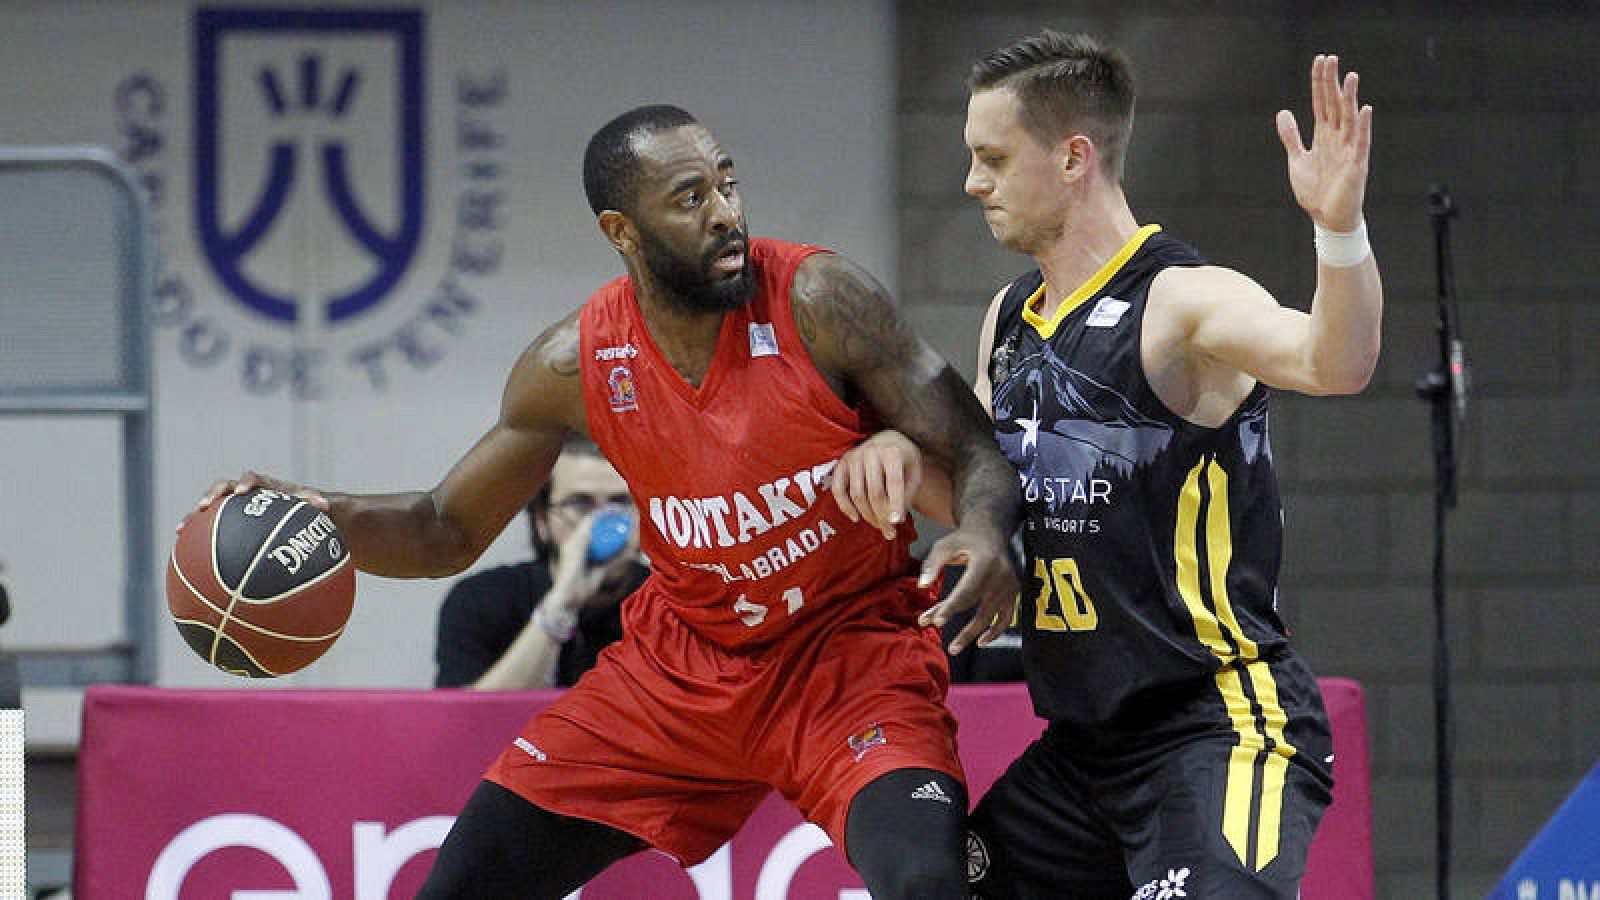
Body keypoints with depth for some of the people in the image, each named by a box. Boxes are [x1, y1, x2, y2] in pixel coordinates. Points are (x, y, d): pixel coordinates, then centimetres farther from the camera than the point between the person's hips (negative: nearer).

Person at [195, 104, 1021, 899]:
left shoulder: (817, 302, -19)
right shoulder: (574, 365, -9)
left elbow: (974, 451, -15)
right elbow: (449, 531, 4)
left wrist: (983, 532, -39)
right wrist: (323, 516, -16)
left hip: (851, 652, -4)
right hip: (682, 659, 4)